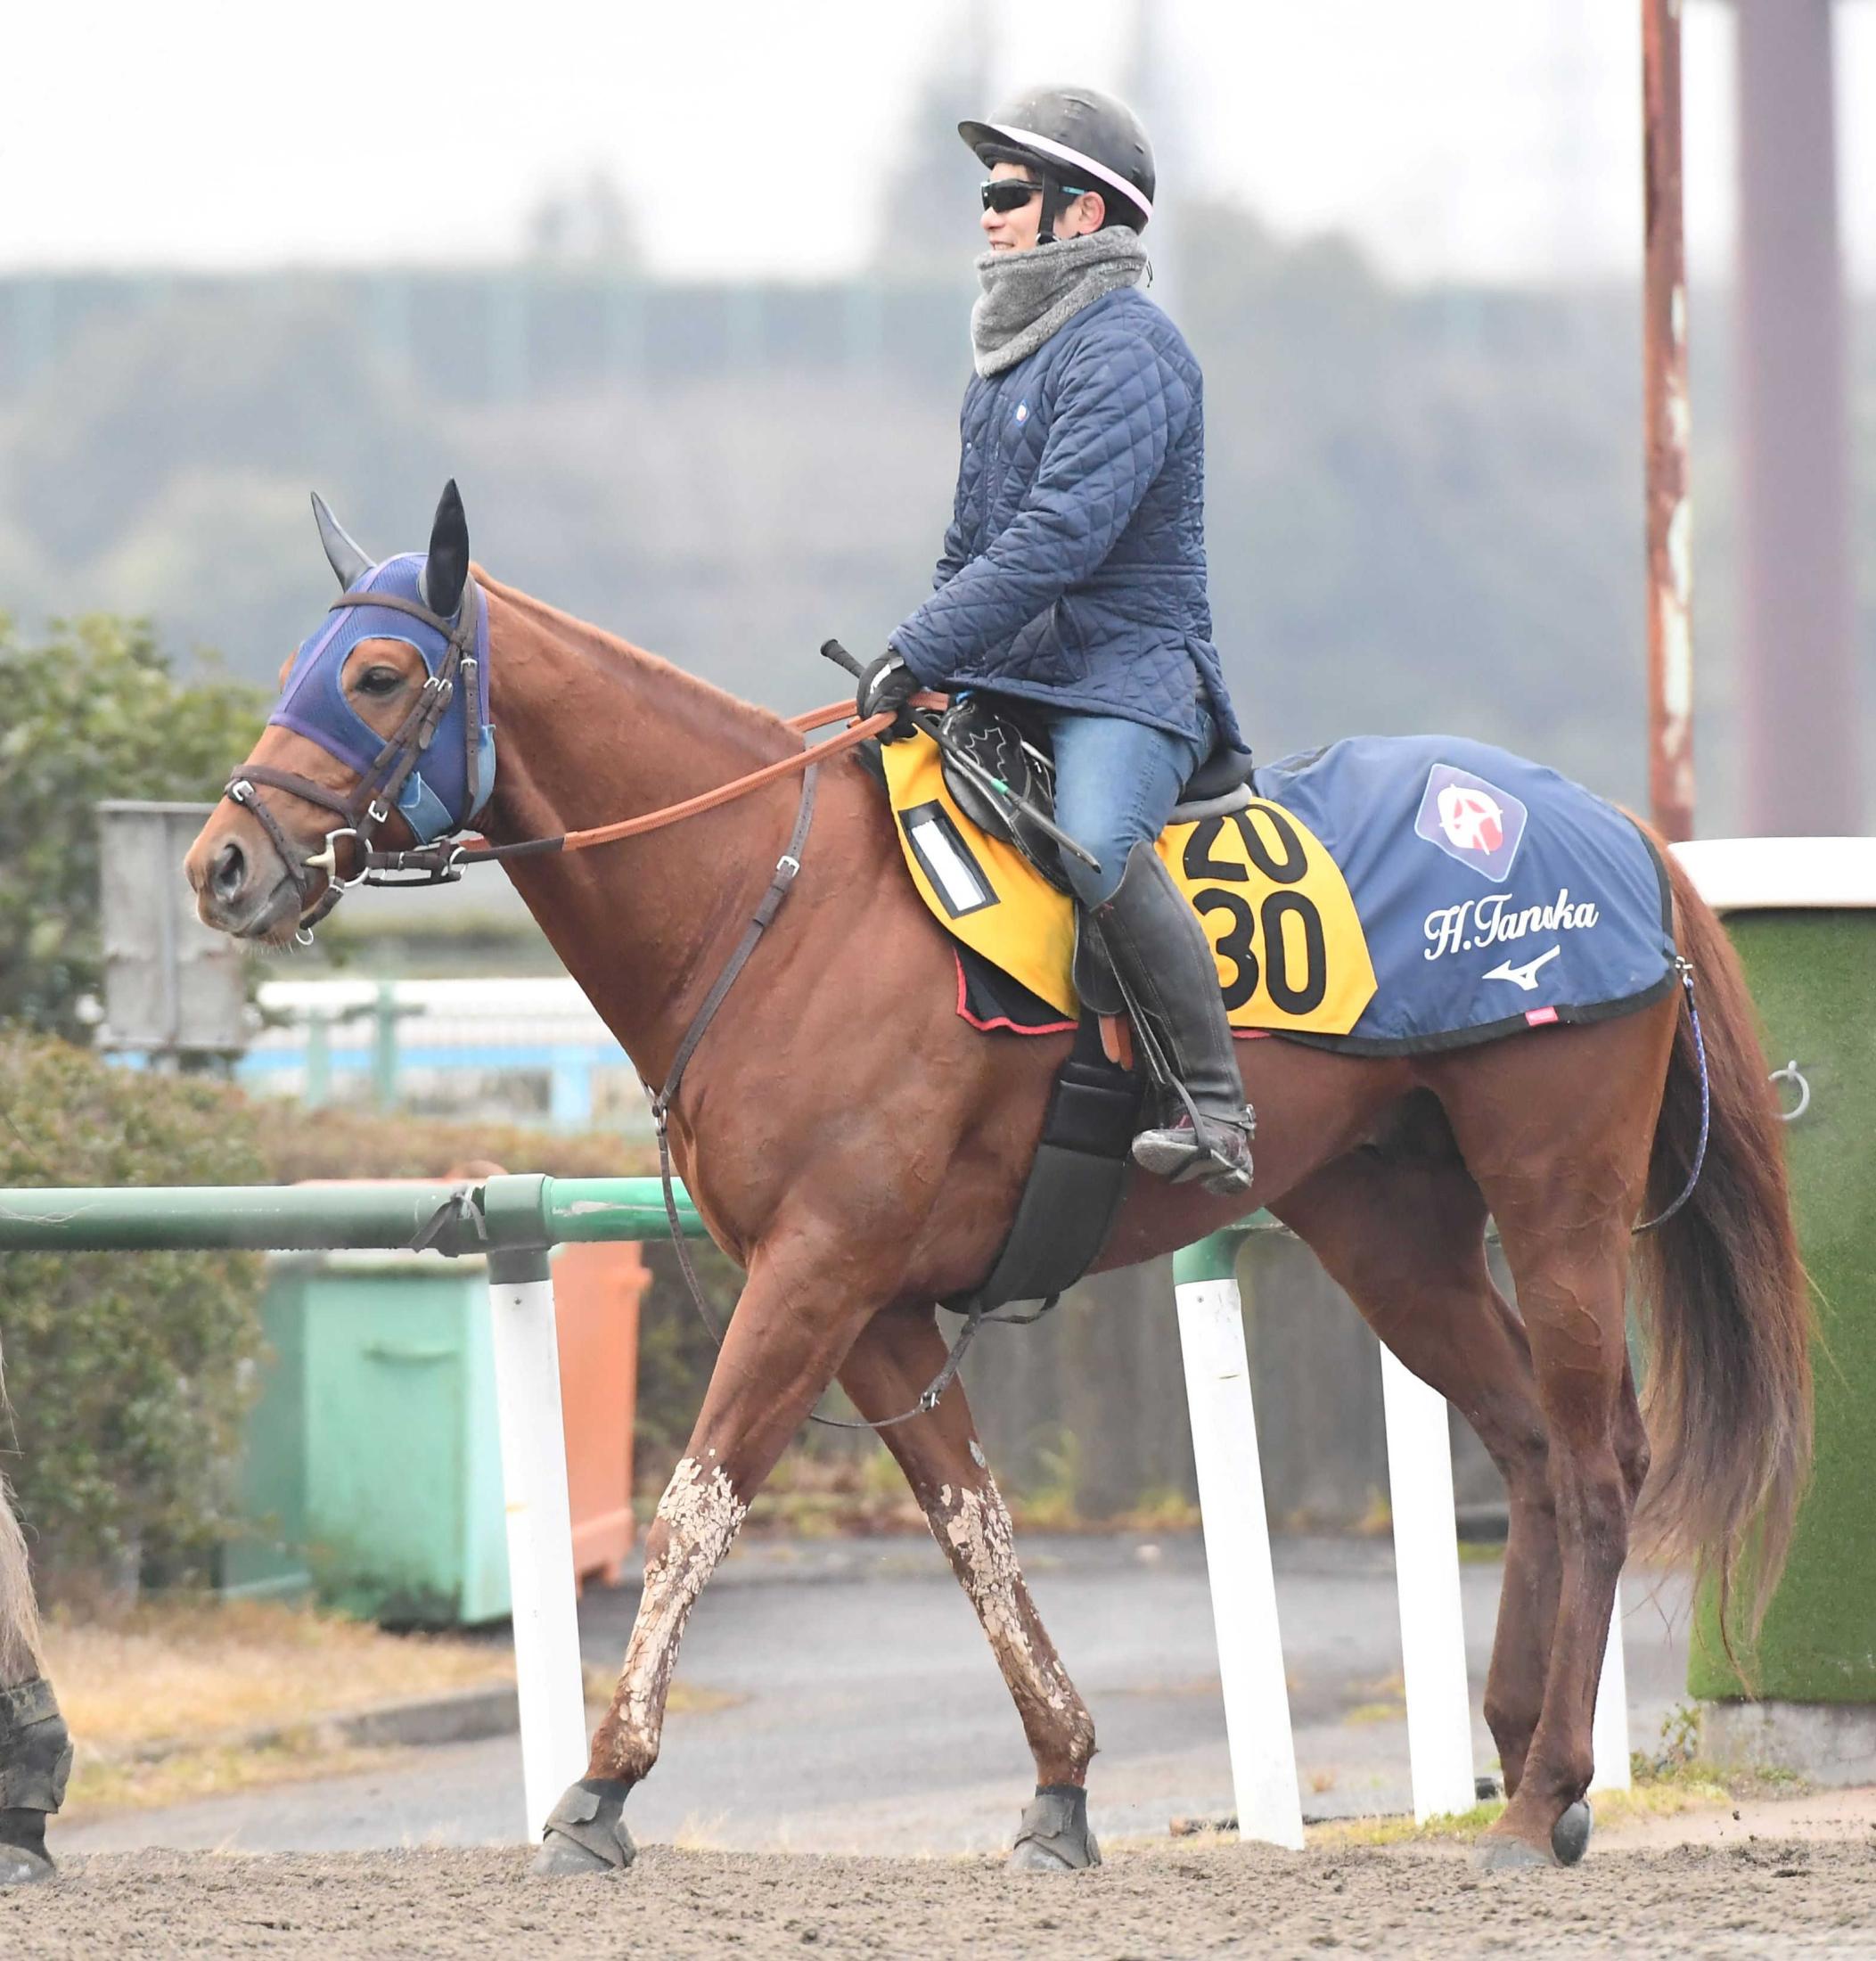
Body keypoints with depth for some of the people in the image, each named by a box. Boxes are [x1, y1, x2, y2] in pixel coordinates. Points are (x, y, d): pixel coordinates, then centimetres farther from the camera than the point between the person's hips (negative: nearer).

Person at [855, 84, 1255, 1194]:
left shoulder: (1124, 349, -11)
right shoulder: (1011, 355, 21)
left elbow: (1060, 536, -22)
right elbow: (972, 544, 28)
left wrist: (924, 654, -23)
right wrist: (921, 668, 13)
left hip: (1126, 677, -10)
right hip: (1009, 685, 10)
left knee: (1100, 847, -36)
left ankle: (1214, 1110, -32)